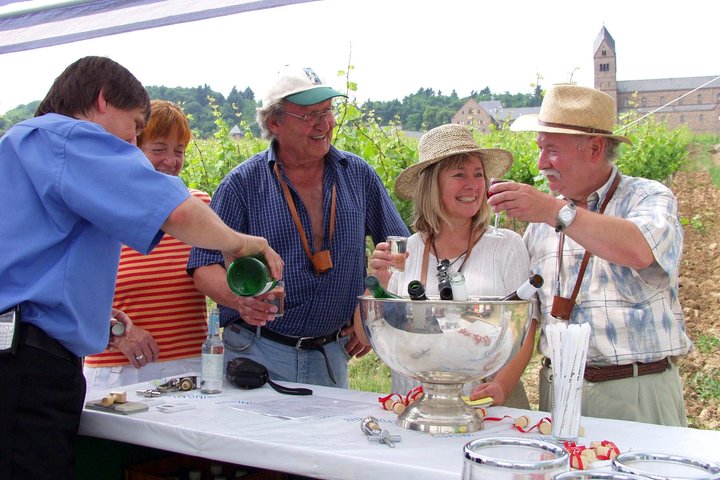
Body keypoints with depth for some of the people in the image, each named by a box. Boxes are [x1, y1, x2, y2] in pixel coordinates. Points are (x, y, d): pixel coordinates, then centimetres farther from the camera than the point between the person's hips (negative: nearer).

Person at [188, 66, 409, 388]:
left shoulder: (358, 175, 5)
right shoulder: (243, 183, -4)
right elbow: (205, 268, -7)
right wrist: (240, 298, -26)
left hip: (332, 355, 3)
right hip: (258, 355, -3)